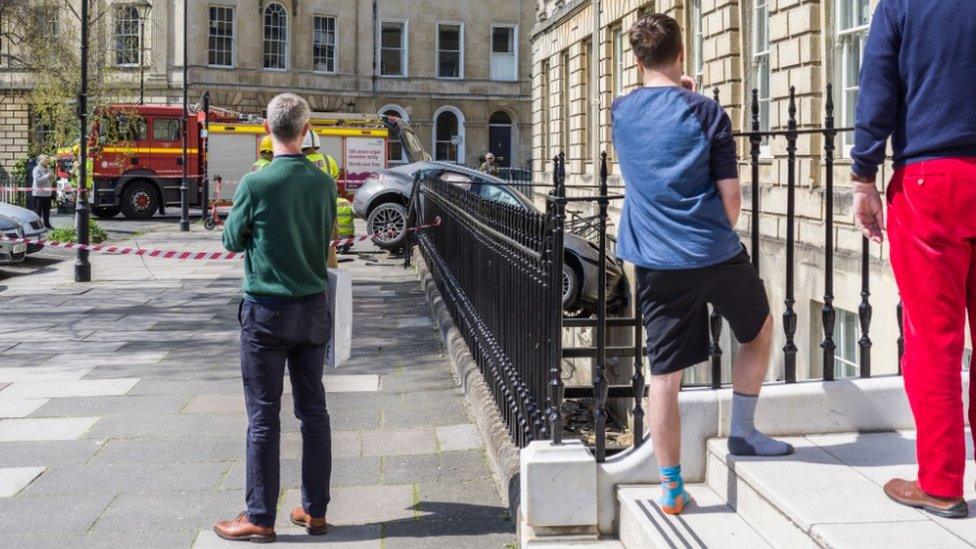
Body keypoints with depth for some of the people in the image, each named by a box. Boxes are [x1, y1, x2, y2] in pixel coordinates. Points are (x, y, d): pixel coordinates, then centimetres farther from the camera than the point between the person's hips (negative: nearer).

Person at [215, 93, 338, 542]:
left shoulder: (255, 184, -13)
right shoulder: (323, 183, 0)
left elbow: (232, 240, -1)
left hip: (267, 311, -4)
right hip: (314, 307, 4)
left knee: (263, 417, 2)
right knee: (313, 411, 11)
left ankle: (259, 518, 8)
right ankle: (314, 510, 18)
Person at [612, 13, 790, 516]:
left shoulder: (621, 113, 6)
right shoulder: (705, 111, -4)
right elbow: (731, 197, -4)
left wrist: (676, 93, 40)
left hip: (656, 265, 3)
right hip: (717, 255, -2)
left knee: (664, 375, 5)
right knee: (759, 330, 25)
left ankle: (671, 488, 10)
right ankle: (742, 433, 29)